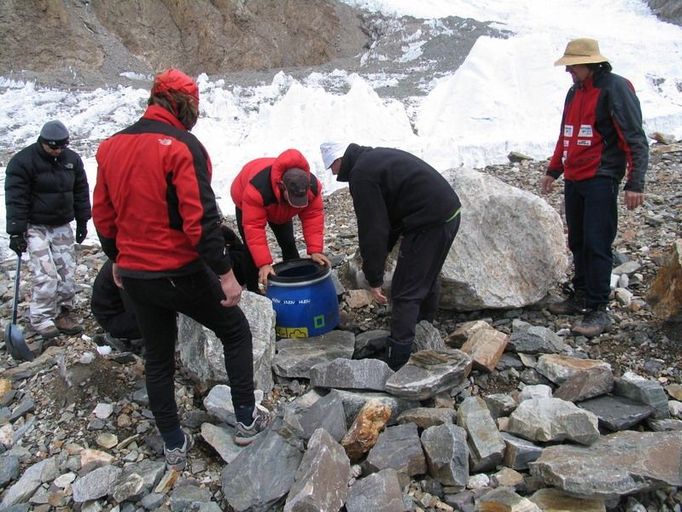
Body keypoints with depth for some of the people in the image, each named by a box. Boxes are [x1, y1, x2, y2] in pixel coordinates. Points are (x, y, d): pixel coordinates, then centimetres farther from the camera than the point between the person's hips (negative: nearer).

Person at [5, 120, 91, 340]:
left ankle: (63, 313, 19)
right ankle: (40, 318, 4)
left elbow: (81, 192, 11)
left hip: (63, 226, 5)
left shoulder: (72, 159, 3)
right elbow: (15, 199, -14)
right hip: (35, 227, -5)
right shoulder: (22, 161, -13)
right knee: (46, 274, -11)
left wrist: (82, 222, 12)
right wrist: (16, 232, -16)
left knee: (67, 272, 4)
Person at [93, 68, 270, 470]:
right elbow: (201, 219, -22)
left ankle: (174, 445, 30)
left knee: (158, 357, 18)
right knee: (235, 331, 15)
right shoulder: (183, 146, -15)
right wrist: (225, 273, -17)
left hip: (134, 275, 7)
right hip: (180, 273, -6)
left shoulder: (111, 147, 6)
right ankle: (247, 420, 21)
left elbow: (102, 214, 12)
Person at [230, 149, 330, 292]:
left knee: (288, 244, 3)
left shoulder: (312, 185, -37)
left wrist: (315, 250, -40)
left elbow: (313, 216, -31)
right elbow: (253, 227, -47)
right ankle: (252, 292, 5)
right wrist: (264, 263, -51)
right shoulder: (257, 189, -50)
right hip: (246, 204, -4)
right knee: (252, 250, -9)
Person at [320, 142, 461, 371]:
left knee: (406, 292, -4)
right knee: (427, 278, 26)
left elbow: (372, 229, -14)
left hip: (430, 223, -10)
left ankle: (396, 365, 1)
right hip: (450, 210, 10)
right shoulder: (376, 157, 19)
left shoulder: (361, 174, -12)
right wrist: (380, 253, 25)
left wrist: (374, 279, -7)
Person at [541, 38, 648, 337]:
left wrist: (635, 183, -20)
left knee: (597, 245, -8)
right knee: (578, 243, 12)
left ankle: (598, 311, -3)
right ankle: (581, 296, 23)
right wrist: (553, 171, 28)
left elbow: (635, 139, -13)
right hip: (573, 179, 8)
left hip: (601, 180, -8)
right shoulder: (574, 92, 16)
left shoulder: (615, 88, -9)